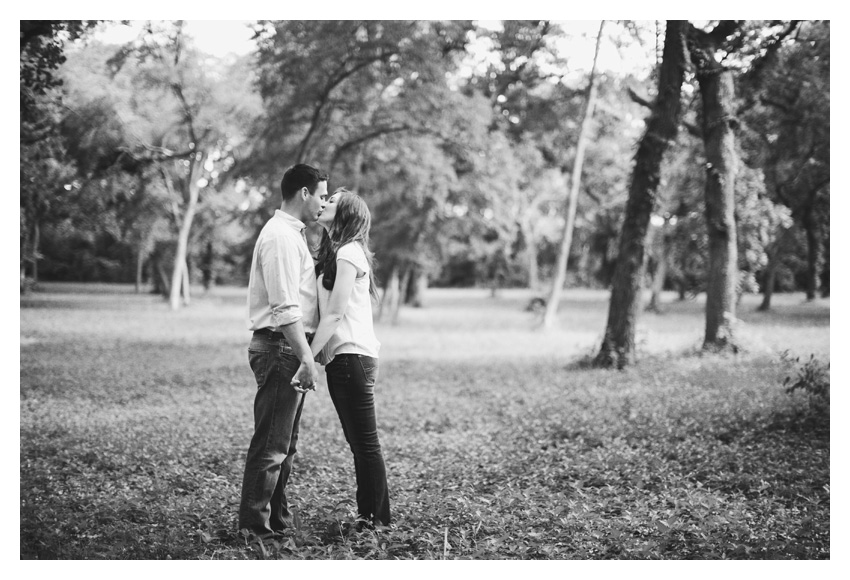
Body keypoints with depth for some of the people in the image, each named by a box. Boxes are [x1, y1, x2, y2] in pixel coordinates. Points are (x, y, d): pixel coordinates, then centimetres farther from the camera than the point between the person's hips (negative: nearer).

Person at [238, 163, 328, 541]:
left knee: (284, 443, 16)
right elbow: (285, 308, -22)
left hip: (288, 349, 11)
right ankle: (255, 527, -1)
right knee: (270, 444, -6)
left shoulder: (291, 234, 18)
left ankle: (277, 520, 24)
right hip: (279, 347, -11)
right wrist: (307, 359, -25)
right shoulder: (281, 236, -15)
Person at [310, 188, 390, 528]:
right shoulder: (337, 252, 19)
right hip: (342, 358, 10)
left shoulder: (348, 252, -10)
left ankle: (375, 519, 1)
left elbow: (334, 314, -15)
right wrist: (315, 354, 8)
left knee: (365, 443, -4)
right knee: (359, 443, 12)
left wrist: (308, 357, -15)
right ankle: (369, 514, 18)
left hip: (352, 357, -10)